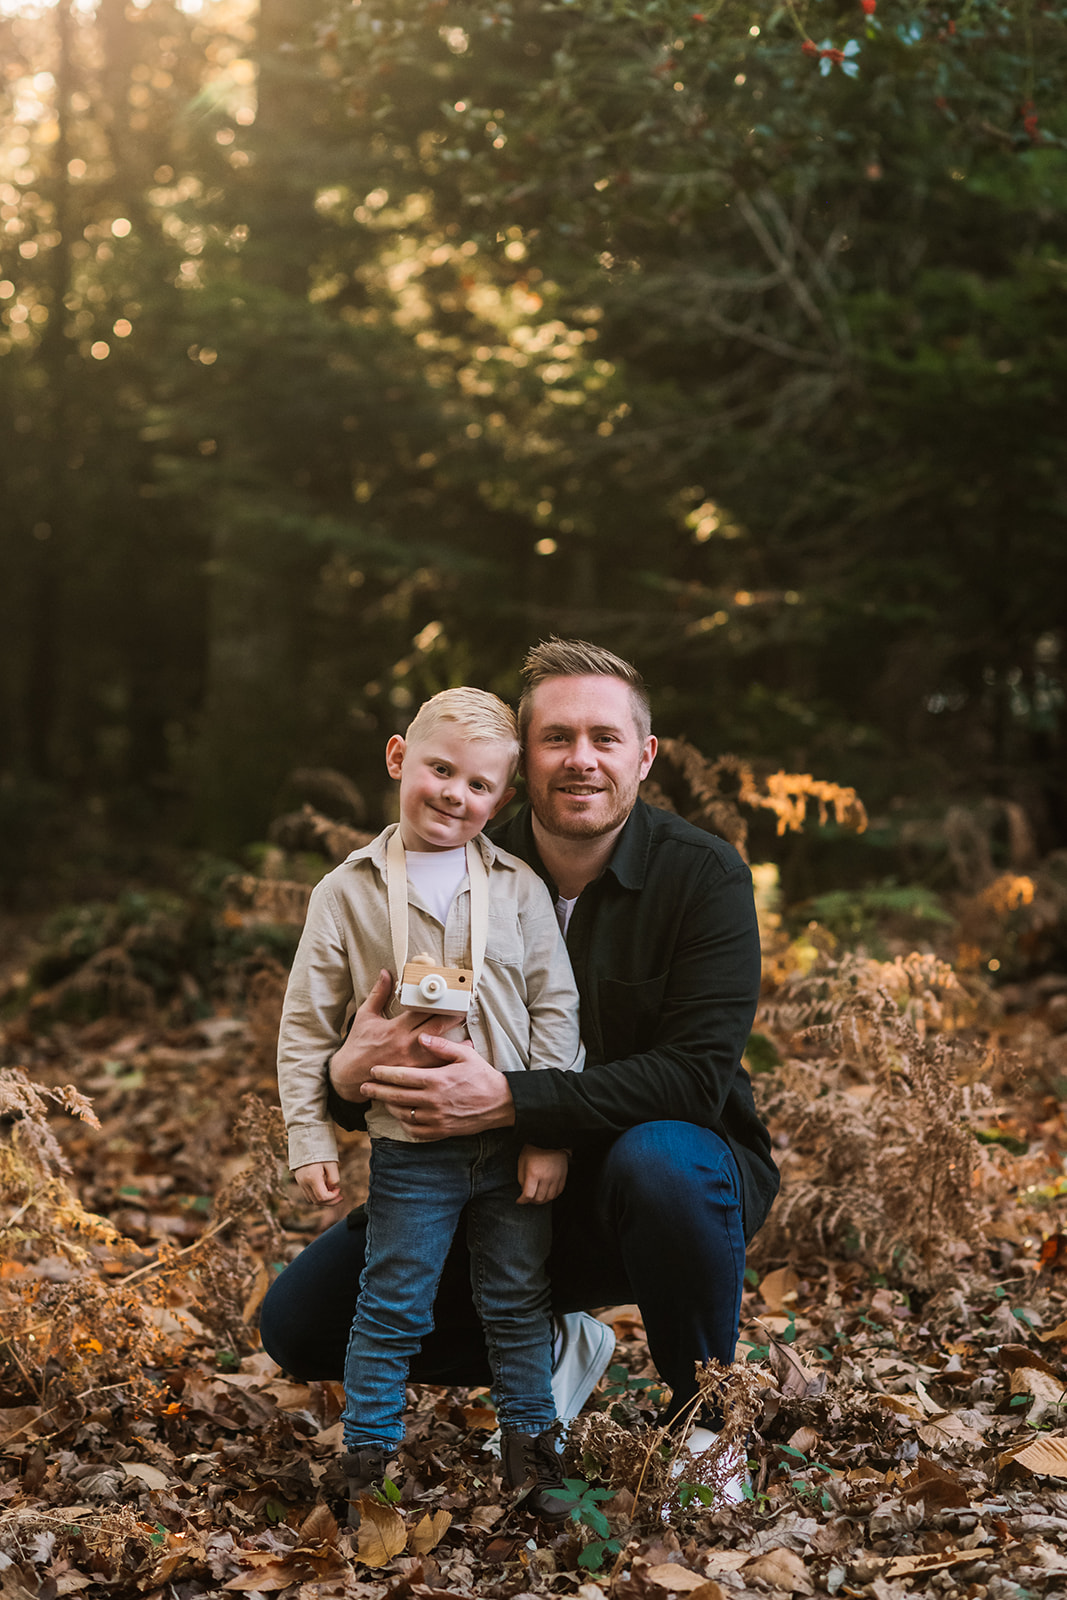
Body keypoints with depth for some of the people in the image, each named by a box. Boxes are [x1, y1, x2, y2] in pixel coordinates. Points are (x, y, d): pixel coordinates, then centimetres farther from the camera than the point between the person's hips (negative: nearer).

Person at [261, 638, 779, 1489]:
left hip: (683, 1171, -3)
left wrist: (509, 1100, -37)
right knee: (302, 1321, -7)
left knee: (657, 1160, -40)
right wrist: (349, 1075, -30)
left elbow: (696, 1073, -26)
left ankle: (705, 1418, -11)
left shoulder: (702, 873, -16)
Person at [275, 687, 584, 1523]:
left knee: (519, 1302, 13)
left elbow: (555, 1008, 0)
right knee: (392, 1309, 5)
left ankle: (532, 1448, 28)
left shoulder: (520, 888, 0)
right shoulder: (349, 892, -3)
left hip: (513, 1143, 2)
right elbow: (307, 1024, 1)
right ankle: (369, 1459, 19)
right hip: (411, 1150, -1)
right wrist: (311, 1139, -3)